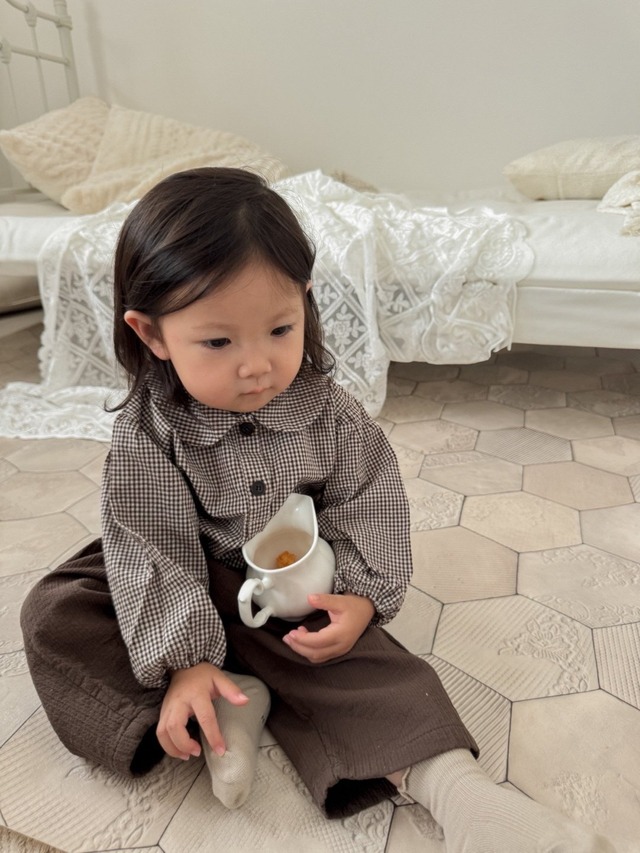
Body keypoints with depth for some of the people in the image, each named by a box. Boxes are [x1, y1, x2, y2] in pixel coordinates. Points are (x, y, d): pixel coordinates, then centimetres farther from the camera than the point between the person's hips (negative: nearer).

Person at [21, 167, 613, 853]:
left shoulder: (326, 411, -18)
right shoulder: (145, 436, -22)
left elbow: (366, 503, -10)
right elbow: (153, 553, -19)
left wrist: (361, 596, -23)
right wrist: (185, 662, -26)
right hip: (186, 587, 1)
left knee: (358, 657, -26)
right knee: (54, 613, -16)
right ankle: (224, 710, -23)